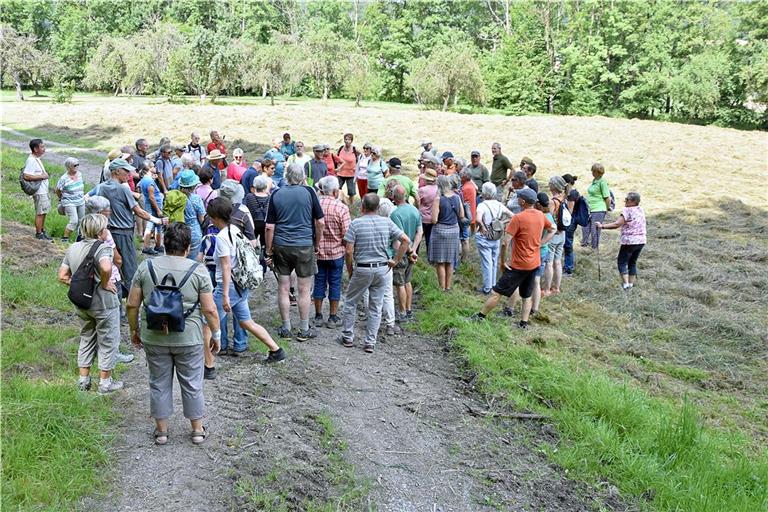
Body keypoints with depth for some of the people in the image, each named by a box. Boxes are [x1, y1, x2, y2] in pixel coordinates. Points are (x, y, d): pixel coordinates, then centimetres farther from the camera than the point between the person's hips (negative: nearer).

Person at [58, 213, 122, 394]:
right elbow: (106, 267, -41)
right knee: (108, 341, 10)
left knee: (86, 338, 23)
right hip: (104, 304, -7)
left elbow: (62, 276, 3)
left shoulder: (73, 248, 2)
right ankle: (105, 382, 20)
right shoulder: (102, 247, -20)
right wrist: (104, 284, -23)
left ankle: (83, 379, 31)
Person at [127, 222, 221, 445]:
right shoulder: (198, 270, -9)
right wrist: (216, 335, 4)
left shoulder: (146, 267, -2)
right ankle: (197, 430, 22)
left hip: (154, 338, 2)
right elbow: (209, 310, -9)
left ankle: (161, 430, 25)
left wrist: (134, 330, 15)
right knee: (192, 384, 11)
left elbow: (132, 305, 1)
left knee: (159, 383, 15)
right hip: (189, 339, -2)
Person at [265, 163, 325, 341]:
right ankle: (304, 330, 13)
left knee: (283, 289, 10)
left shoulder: (276, 194, 2)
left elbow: (269, 227, 1)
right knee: (304, 291, 6)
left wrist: (269, 251, 8)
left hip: (281, 246, 2)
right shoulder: (308, 192, -3)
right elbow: (320, 222, -3)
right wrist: (317, 244, 10)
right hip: (304, 246, -2)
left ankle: (286, 329, 17)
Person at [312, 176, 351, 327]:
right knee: (335, 283, 8)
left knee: (319, 282, 12)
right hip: (336, 252, -3)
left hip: (317, 252, 3)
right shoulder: (341, 208, -15)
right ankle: (333, 317, 15)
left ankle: (318, 316, 20)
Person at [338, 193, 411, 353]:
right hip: (382, 269, 3)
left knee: (350, 302, 16)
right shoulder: (387, 222, 0)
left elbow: (348, 251, -12)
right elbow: (406, 241, -3)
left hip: (362, 269, -3)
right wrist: (395, 261, 3)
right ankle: (370, 343, 14)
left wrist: (349, 270, 3)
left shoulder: (356, 223, -9)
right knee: (376, 307, 12)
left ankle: (347, 337, 21)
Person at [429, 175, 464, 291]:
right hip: (454, 230, 5)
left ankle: (442, 288, 10)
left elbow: (434, 220, -17)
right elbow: (461, 216, 7)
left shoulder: (438, 199, -15)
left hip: (440, 231, -5)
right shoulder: (457, 197, 0)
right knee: (450, 262, 16)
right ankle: (448, 286, 25)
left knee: (440, 262, 5)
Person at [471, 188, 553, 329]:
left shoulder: (518, 218, -19)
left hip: (519, 265, -6)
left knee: (497, 292, 2)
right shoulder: (541, 215, 1)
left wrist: (503, 261, -11)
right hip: (535, 264, 7)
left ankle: (481, 316, 10)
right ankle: (524, 323, 16)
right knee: (527, 296, 16)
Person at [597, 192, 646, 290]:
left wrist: (602, 226, -17)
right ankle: (631, 284, 19)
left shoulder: (627, 211, -14)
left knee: (622, 262, 2)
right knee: (632, 262, 17)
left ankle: (625, 284, -8)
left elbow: (616, 224, -21)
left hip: (630, 241, -7)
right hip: (641, 241, 7)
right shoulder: (641, 210, 9)